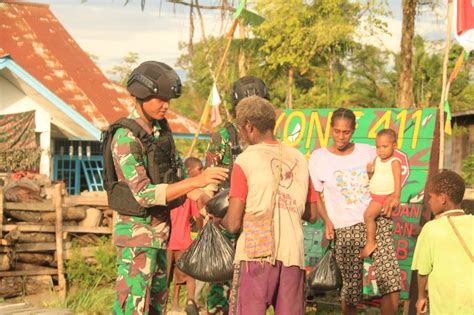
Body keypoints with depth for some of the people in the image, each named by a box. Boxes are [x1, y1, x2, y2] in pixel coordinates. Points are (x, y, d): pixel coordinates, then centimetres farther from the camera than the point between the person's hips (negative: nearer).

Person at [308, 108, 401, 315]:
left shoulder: (368, 152, 9)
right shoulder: (319, 158, 4)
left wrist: (391, 198, 0)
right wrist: (327, 221, -6)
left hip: (377, 221, 2)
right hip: (346, 228, -2)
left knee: (391, 283, -10)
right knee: (351, 289, -3)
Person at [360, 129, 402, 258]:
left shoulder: (395, 162, -15)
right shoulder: (377, 160, 8)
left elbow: (397, 180, -22)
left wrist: (396, 197, -32)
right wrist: (369, 171, -7)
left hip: (385, 196, -9)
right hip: (374, 196, 9)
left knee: (368, 215, -20)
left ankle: (371, 242, -13)